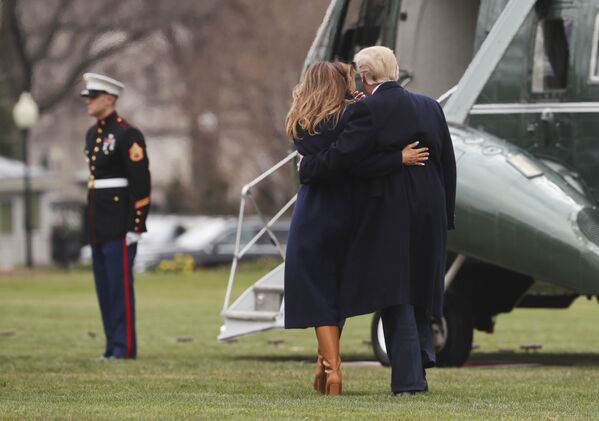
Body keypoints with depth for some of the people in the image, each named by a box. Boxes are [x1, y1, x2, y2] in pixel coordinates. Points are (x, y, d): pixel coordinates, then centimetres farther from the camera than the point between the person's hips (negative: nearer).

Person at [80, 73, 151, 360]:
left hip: (119, 224, -9)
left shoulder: (127, 135, -11)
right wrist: (91, 223, 18)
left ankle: (125, 348, -4)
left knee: (120, 285, -7)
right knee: (104, 287, 9)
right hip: (97, 225, 9)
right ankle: (113, 345, 14)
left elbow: (141, 183, -14)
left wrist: (136, 226, -17)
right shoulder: (92, 134, 15)